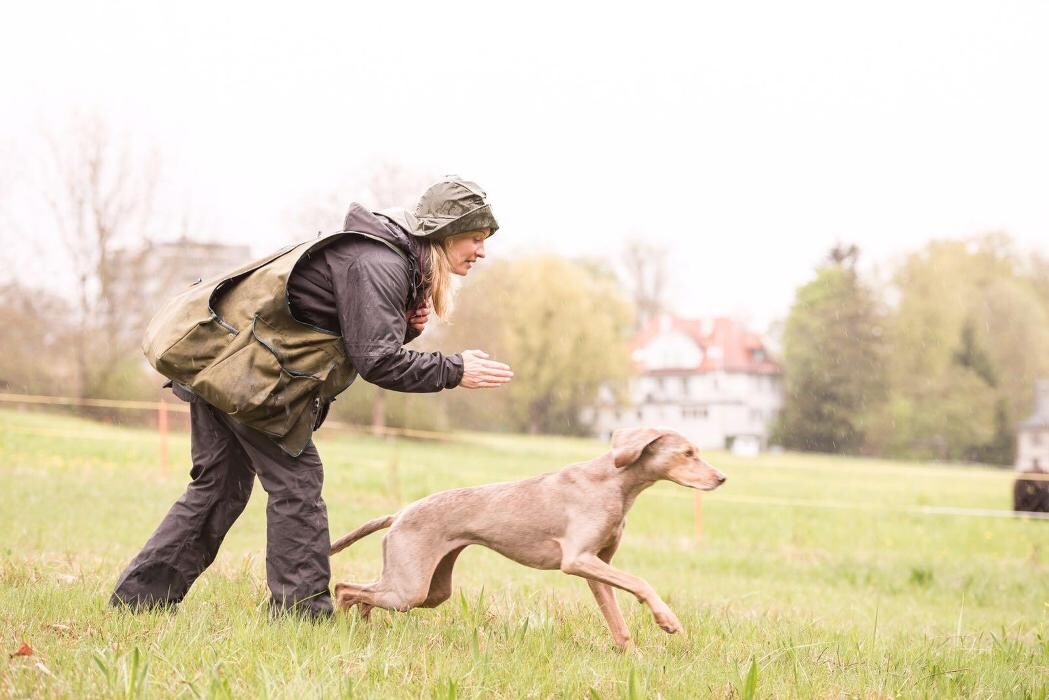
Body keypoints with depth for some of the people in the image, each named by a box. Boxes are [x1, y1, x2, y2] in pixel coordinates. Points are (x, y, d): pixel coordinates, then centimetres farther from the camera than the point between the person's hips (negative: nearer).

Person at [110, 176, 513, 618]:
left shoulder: (391, 258, 14)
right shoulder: (376, 265, -17)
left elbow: (363, 337, 18)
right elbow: (375, 361, -22)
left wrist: (406, 327, -1)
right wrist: (454, 371, -16)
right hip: (240, 364, -10)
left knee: (220, 484, 13)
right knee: (295, 478, -4)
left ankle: (137, 598, 17)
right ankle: (302, 610, 1)